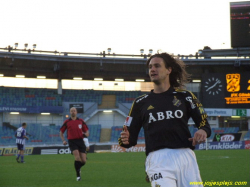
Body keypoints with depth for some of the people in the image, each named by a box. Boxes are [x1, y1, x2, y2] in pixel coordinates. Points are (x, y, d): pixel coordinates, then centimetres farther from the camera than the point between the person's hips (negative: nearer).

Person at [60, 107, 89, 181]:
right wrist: (63, 140, -1)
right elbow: (61, 132, 14)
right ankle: (78, 175, -12)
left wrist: (86, 134, -12)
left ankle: (78, 168, 31)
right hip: (72, 141, -2)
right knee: (77, 157, -24)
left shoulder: (81, 121, 9)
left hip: (80, 141, 2)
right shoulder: (67, 122, 6)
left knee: (83, 161, -3)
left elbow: (86, 131, 13)